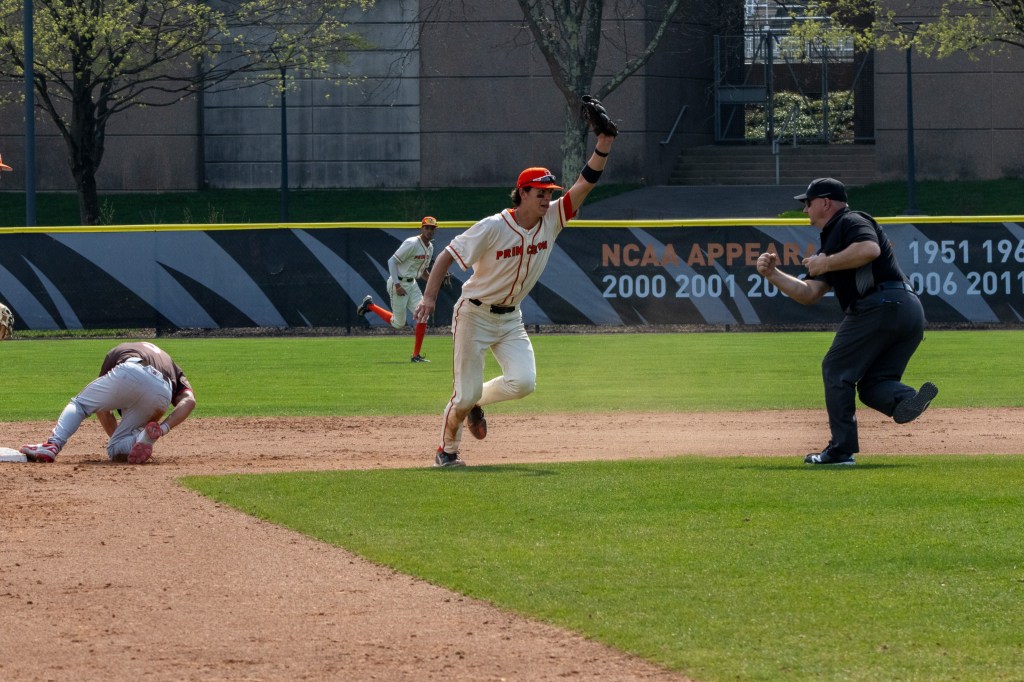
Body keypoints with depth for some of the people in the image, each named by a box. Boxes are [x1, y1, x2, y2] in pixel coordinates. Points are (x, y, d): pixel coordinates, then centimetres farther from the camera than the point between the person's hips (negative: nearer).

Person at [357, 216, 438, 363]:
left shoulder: (430, 247, 9)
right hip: (399, 283, -8)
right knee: (398, 323, 2)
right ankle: (370, 305, 24)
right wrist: (397, 285, -24)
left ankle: (416, 355, -1)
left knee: (423, 316, -7)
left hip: (412, 284, 8)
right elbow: (392, 261, -19)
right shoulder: (412, 244, -19)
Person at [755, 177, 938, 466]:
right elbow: (809, 294, 28)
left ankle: (841, 450, -1)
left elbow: (870, 249, -19)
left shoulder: (851, 223, 3)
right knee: (872, 384, 11)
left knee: (836, 369, 1)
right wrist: (773, 275, 20)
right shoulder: (831, 241, 31)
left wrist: (826, 264, -9)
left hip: (879, 304, -10)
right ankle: (906, 398, -22)